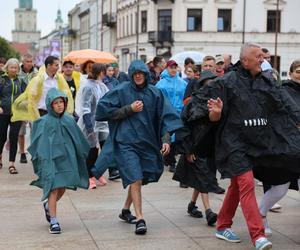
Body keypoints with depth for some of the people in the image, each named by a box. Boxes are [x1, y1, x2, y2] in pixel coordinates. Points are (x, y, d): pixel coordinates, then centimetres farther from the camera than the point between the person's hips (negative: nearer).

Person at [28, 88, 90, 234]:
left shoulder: (69, 120, 6)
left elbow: (79, 141, 14)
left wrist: (82, 155, 15)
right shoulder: (45, 122, -6)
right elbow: (41, 145, -7)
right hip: (52, 160, -5)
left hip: (66, 159, 5)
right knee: (54, 189, -5)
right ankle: (53, 222, 4)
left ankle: (48, 205, 42)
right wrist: (44, 161, -13)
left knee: (62, 189, 12)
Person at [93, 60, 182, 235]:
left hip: (147, 141, 4)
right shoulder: (122, 91, -5)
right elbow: (105, 109, -6)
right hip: (127, 142, -4)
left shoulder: (155, 93, 2)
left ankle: (126, 210, 35)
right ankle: (140, 219, -10)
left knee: (139, 179, 15)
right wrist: (129, 109, -12)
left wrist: (166, 139, -10)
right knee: (135, 179, -13)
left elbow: (165, 116, 2)